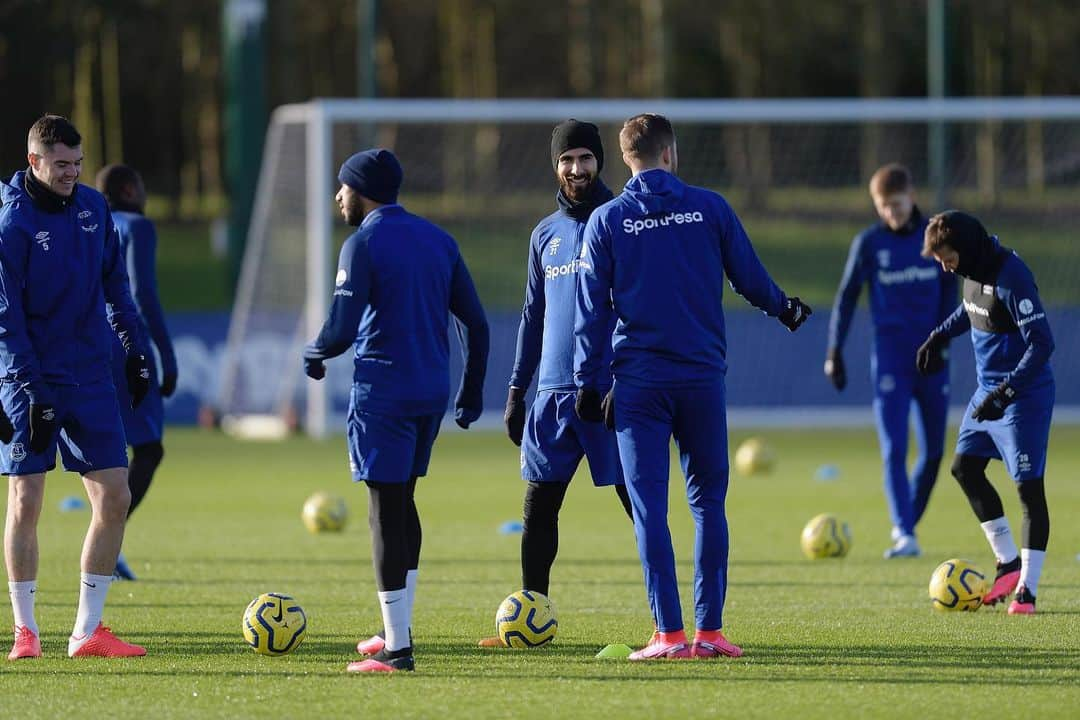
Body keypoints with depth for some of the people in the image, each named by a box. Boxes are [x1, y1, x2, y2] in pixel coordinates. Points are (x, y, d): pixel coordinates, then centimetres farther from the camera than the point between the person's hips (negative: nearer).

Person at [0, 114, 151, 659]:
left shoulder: (92, 207, 6)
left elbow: (114, 282, 18)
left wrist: (135, 348, 13)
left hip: (90, 378, 5)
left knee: (114, 497, -2)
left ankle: (88, 631, 5)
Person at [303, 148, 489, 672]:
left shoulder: (364, 244, -8)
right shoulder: (437, 240, 12)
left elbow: (342, 329, -14)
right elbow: (475, 322, 11)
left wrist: (314, 355, 6)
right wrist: (472, 390, 18)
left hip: (383, 391, -7)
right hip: (432, 392, 7)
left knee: (386, 510, -5)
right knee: (402, 501, 20)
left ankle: (396, 648, -8)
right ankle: (398, 628, 24)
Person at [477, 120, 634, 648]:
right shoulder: (546, 234, 14)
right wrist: (516, 391, 14)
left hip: (611, 389, -5)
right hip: (553, 391, 5)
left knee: (637, 500, -5)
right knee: (538, 505, 4)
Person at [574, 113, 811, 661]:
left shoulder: (606, 221, 0)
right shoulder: (709, 207, 2)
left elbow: (592, 310, -1)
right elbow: (750, 276, 11)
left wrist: (588, 382, 5)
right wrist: (784, 308, 32)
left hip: (638, 383, -1)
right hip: (702, 377, 1)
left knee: (649, 506, 0)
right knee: (708, 501, 9)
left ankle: (670, 633, -6)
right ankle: (709, 630, 5)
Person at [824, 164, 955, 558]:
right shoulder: (869, 243, 1)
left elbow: (949, 290, 8)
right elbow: (846, 297, 5)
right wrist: (834, 353, 1)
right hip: (890, 354, -2)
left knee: (933, 452, 6)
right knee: (894, 450, -13)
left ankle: (907, 525, 23)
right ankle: (904, 535, -17)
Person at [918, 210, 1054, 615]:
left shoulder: (1010, 277, -25)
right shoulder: (975, 269, 3)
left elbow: (1041, 343, -28)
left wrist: (1006, 391, -31)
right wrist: (939, 336, 22)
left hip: (1024, 395, -10)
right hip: (988, 389, 10)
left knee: (1029, 489, -7)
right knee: (965, 467, 12)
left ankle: (1026, 591, -6)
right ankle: (1009, 562, 19)